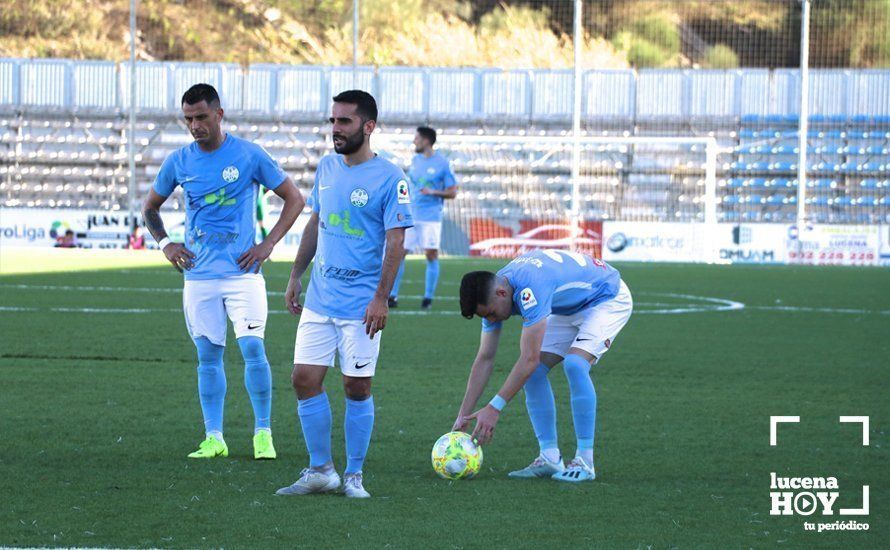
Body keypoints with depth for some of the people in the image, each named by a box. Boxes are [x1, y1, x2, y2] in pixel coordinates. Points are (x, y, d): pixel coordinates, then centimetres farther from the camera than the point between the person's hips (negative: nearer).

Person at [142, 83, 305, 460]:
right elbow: (150, 207, 21)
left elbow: (294, 199, 3)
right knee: (208, 355, 4)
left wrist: (268, 244, -4)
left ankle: (263, 433, 0)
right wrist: (164, 243, 4)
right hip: (199, 275, 3)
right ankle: (213, 438, 9)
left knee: (253, 348, -10)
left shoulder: (249, 156, -4)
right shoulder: (179, 161, 5)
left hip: (242, 271, -3)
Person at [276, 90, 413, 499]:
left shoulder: (389, 178, -10)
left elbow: (396, 242, -12)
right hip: (319, 298, 6)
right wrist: (295, 277, 17)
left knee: (357, 388, 0)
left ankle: (354, 476, 12)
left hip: (361, 306, -6)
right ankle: (320, 470, 12)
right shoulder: (327, 167, 9)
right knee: (305, 379, 1)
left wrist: (381, 298, -18)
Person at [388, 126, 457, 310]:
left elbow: (452, 192, -4)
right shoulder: (415, 160, 11)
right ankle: (393, 296, 4)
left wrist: (433, 192, -19)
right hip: (410, 215, 5)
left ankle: (428, 297, 6)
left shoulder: (442, 164, -5)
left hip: (431, 217, -5)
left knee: (431, 255, -4)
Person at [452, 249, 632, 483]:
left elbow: (529, 358, -39)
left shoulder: (530, 288, -38)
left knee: (574, 364, -29)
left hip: (609, 299, -9)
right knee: (534, 372, -6)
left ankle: (585, 461, -23)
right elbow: (484, 359, -4)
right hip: (570, 308, 9)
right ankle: (550, 458, -2)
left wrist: (495, 408, -36)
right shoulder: (491, 295, -11)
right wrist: (463, 416, -7)